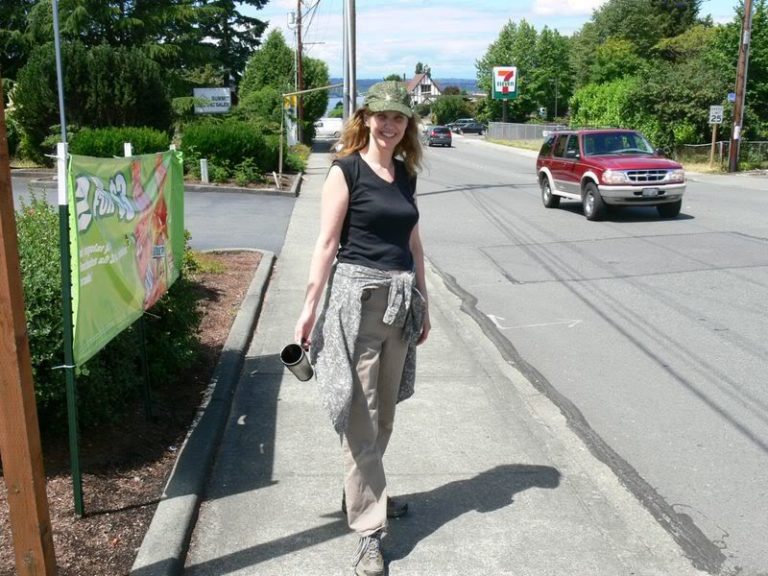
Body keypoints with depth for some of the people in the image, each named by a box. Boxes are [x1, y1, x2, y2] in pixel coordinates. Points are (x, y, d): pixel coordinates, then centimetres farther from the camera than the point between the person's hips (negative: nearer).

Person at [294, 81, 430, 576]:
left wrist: (422, 301, 18)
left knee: (384, 413, 17)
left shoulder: (406, 174, 12)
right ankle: (370, 528, 7)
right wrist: (309, 308, -11)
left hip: (400, 301, 7)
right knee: (360, 417, -1)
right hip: (357, 297, -6)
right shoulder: (346, 170, -6)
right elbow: (327, 243, -9)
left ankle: (364, 493, 37)